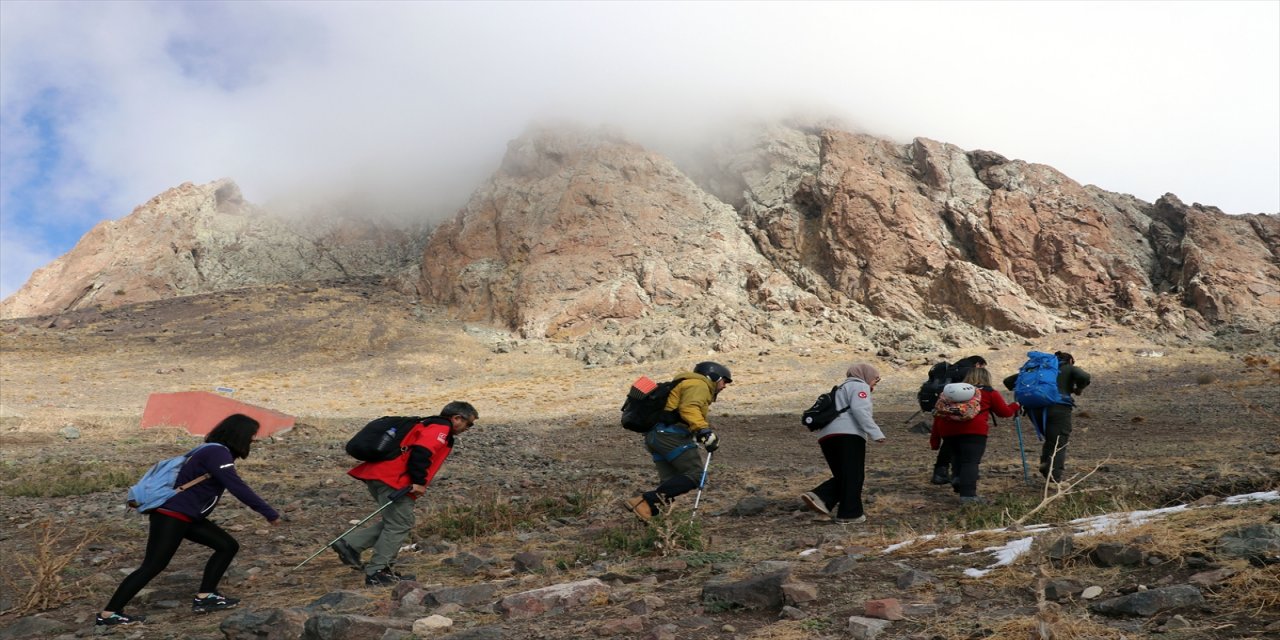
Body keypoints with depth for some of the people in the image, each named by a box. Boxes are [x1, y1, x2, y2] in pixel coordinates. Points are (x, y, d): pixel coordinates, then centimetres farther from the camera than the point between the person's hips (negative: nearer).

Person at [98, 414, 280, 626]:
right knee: (153, 566, -6)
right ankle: (108, 614, 3)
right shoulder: (217, 453, -20)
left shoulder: (215, 451, 10)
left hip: (186, 516, 10)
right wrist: (269, 513, -24)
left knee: (228, 545, 5)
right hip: (171, 516, -10)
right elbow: (237, 487, -26)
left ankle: (204, 597, 7)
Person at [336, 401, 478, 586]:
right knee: (399, 525, -1)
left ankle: (350, 544, 11)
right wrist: (419, 482, -17)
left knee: (393, 522, 18)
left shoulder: (426, 425, 26)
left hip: (376, 474, 10)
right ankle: (377, 573, 4)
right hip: (393, 479, -10)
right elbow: (421, 453, -20)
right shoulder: (440, 428, -5)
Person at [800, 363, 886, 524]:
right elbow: (860, 410, -14)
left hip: (827, 435, 9)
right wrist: (875, 433, -16)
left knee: (843, 476, 14)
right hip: (848, 434, -9)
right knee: (853, 476, 0)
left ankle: (819, 497, -5)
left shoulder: (842, 389, 33)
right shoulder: (859, 386, 4)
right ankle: (849, 514, 1)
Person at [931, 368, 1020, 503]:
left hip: (948, 429, 4)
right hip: (973, 429, -4)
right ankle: (968, 494, -13)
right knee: (970, 461, -5)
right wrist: (1016, 406, 43)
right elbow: (1005, 412, 21)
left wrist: (935, 436, 24)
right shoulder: (990, 392, 18)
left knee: (958, 456, 22)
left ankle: (958, 477, -1)